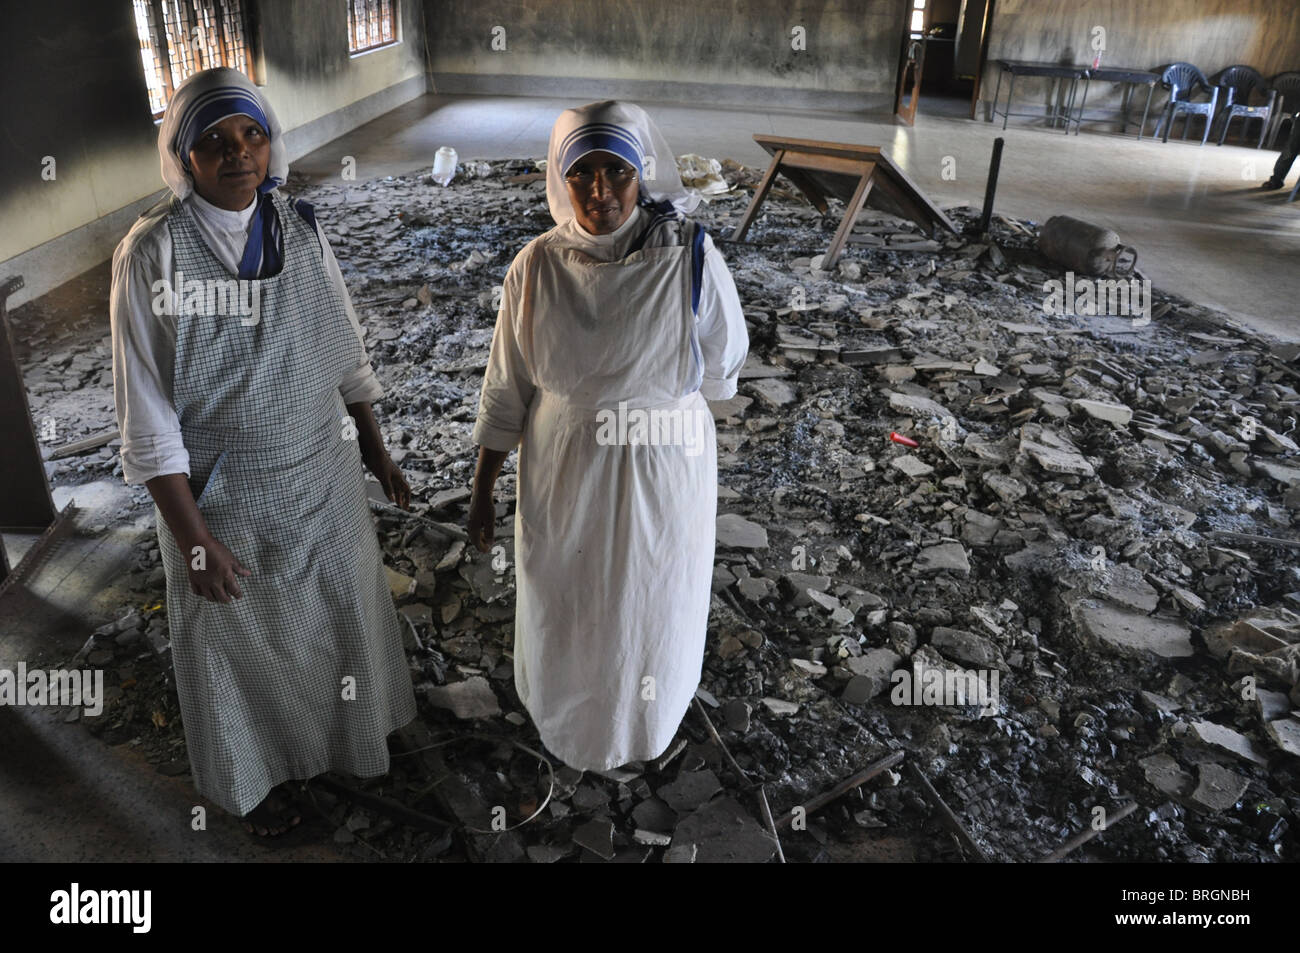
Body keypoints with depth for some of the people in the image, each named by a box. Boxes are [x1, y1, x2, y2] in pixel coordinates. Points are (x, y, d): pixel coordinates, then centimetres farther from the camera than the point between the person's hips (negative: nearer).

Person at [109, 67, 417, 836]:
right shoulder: (153, 252, -18)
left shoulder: (300, 230, -5)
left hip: (324, 476, 4)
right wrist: (191, 536, -18)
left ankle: (341, 734, 51)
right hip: (223, 493, -3)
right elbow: (147, 408, -17)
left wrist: (375, 450, 9)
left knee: (336, 611, 21)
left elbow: (345, 350, 5)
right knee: (242, 635, 17)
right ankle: (259, 774, 45)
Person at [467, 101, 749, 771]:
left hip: (662, 474, -1)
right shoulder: (537, 267, -12)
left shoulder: (691, 261, -18)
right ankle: (567, 720, 53)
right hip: (562, 474, 2)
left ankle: (641, 723, 53)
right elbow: (506, 389, -3)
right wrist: (482, 490, 1)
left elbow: (722, 368, -2)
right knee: (563, 606, 22)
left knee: (651, 608, 21)